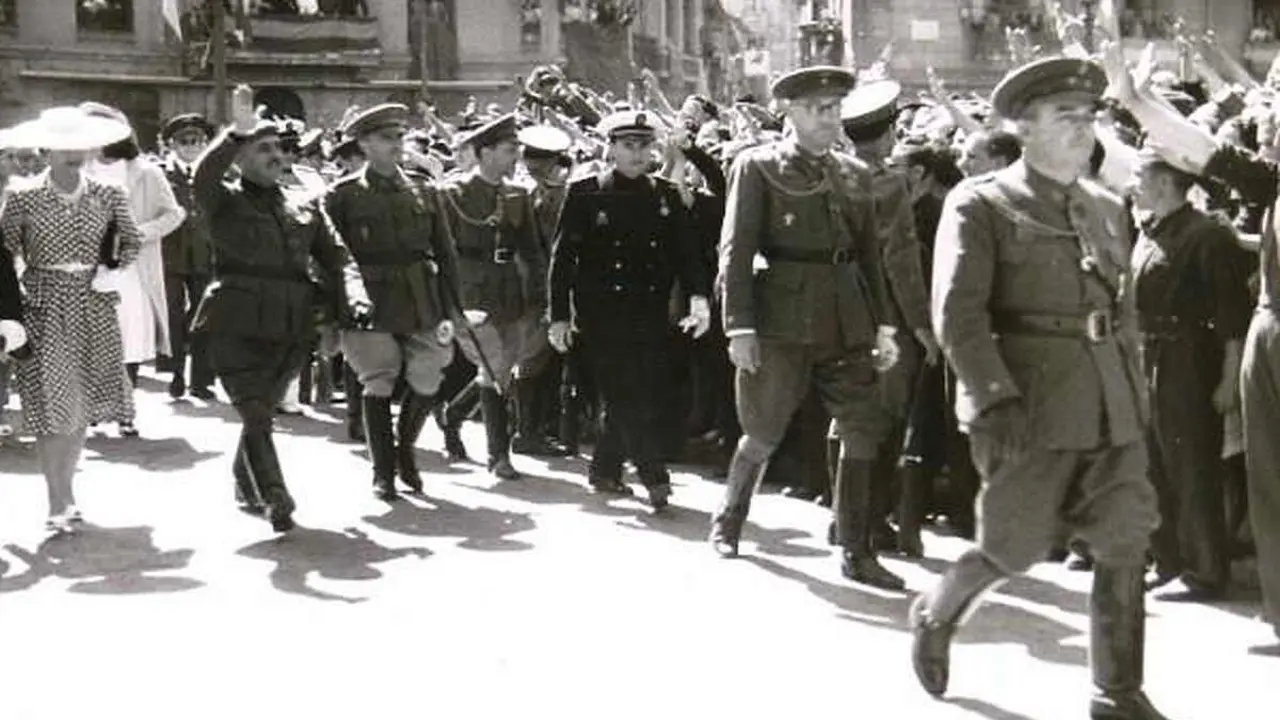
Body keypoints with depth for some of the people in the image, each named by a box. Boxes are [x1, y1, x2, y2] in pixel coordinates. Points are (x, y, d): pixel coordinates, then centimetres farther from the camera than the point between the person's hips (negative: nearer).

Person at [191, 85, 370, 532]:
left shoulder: (305, 207, 15)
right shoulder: (226, 202, 3)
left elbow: (334, 258, 9)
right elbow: (204, 176, -20)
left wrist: (352, 301, -8)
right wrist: (238, 132, -26)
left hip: (291, 328, 4)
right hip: (237, 325, -4)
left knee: (263, 409, 14)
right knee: (255, 413, -13)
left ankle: (245, 489, 32)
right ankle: (275, 498, -17)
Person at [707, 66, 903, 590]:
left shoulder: (856, 174, 13)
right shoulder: (758, 168, -2)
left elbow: (871, 255, 16)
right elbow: (735, 250, -7)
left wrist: (883, 324, 10)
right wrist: (739, 326, -14)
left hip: (848, 324, 4)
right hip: (782, 322, -4)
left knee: (863, 432, -1)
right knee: (763, 434, 7)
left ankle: (856, 552, 8)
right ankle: (728, 521, 32)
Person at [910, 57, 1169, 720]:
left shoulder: (1107, 209, 15)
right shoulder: (980, 205, -4)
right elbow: (958, 313, -13)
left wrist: (1134, 400, 15)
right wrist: (995, 401, -21)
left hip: (1111, 412, 5)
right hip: (1029, 410, -5)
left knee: (1125, 547, 2)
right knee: (1016, 548, 1)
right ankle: (935, 615, 31)